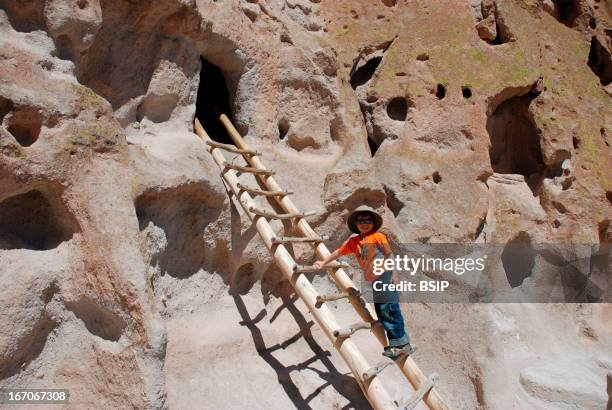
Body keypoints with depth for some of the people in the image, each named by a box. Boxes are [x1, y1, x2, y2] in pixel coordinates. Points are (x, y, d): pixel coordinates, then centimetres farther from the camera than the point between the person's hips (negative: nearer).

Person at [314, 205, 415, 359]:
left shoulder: (378, 236, -3)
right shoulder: (353, 241, 12)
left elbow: (389, 255, -4)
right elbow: (339, 252, 22)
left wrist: (394, 274, -10)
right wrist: (324, 262, 25)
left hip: (386, 278, -7)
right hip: (375, 282, 7)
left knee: (389, 310, -8)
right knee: (381, 313, 8)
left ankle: (402, 344, -1)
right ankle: (396, 343, 17)